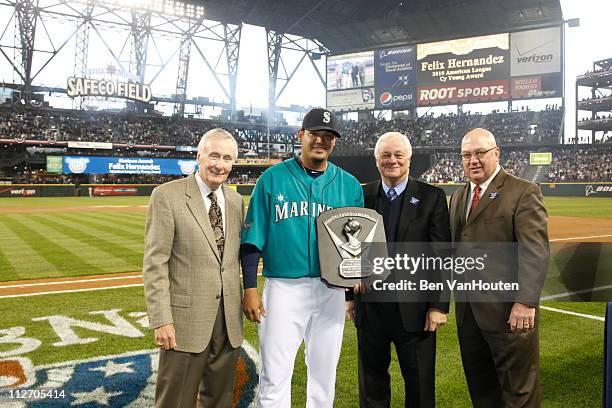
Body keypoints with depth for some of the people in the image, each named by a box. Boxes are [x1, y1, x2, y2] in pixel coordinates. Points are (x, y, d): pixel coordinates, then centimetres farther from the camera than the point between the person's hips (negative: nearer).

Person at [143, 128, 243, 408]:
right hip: (186, 318, -5)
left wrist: (241, 305, 11)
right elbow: (154, 263, -10)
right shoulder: (167, 196, -8)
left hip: (229, 320, 5)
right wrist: (161, 320, -14)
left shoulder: (236, 200, 9)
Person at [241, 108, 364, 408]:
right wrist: (250, 288, -6)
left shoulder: (349, 185, 6)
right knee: (274, 375, 3)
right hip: (283, 288, -2)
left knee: (324, 373, 16)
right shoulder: (273, 178, 0)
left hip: (331, 290, 3)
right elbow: (252, 238, -1)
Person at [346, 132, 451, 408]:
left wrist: (439, 305, -9)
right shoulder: (361, 196, 4)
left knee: (420, 385, 11)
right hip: (369, 305, 3)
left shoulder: (432, 197, -3)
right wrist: (350, 295, 7)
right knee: (371, 380, 17)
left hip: (414, 306, -2)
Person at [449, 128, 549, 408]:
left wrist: (526, 302, -23)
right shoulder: (458, 197, 15)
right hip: (468, 310, 7)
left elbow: (535, 252, -16)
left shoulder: (524, 193, -8)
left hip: (509, 311, -6)